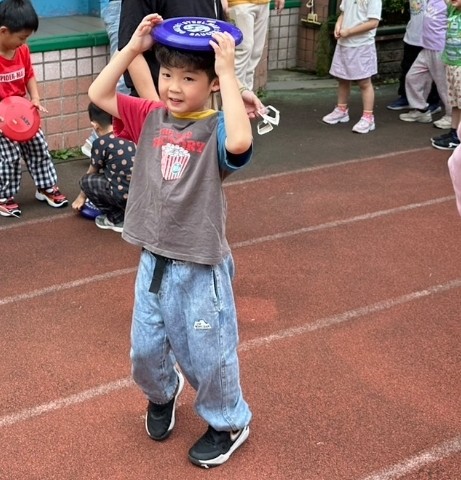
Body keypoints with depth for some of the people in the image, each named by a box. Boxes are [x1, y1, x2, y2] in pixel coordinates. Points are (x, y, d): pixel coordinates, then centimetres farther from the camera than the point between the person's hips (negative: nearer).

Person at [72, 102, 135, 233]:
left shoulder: (101, 143, -1)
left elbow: (92, 172, 16)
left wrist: (81, 197, 36)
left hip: (127, 196, -7)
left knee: (87, 180, 12)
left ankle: (118, 219, 10)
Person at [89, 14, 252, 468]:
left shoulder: (216, 129, -16)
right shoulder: (150, 118, 2)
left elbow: (240, 142, -39)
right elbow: (98, 94, 2)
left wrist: (228, 73, -33)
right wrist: (133, 46, -6)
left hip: (201, 266, -5)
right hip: (154, 260, 5)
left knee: (208, 354, 9)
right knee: (144, 350, 17)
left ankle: (229, 423, 34)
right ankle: (162, 394, 50)